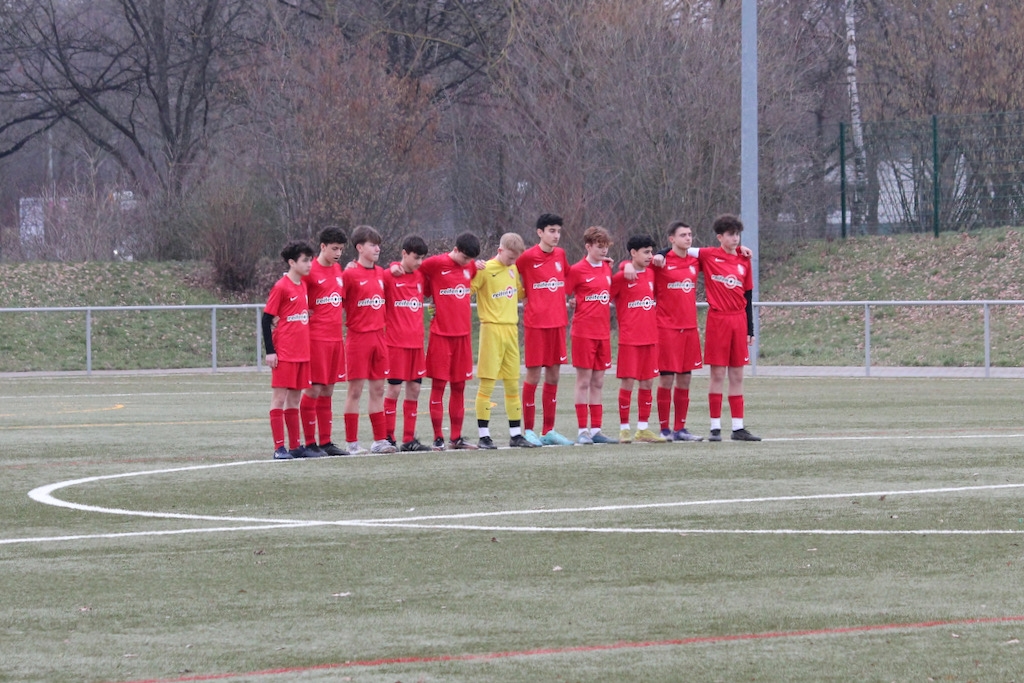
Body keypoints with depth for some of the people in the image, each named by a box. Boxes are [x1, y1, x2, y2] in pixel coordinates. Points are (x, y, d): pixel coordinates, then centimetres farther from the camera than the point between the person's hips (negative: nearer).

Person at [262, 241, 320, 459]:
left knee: (294, 398, 11)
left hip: (302, 353, 7)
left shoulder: (303, 286, 11)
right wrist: (270, 351, -13)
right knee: (279, 398, -4)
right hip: (284, 354, -7)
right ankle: (279, 448, -4)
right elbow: (266, 319, -10)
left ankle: (295, 446, 16)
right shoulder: (281, 287, -10)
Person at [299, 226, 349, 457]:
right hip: (316, 339, -7)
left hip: (335, 337, 7)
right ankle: (310, 443, -1)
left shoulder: (338, 270, 13)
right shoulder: (310, 271, -10)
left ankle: (326, 442, 13)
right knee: (313, 390, -5)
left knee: (328, 390, 10)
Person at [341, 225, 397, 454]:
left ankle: (380, 440, 12)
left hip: (378, 337, 6)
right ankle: (351, 442, 1)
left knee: (378, 389, 8)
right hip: (358, 337, -6)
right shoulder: (350, 274, -10)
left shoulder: (381, 273, 10)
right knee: (355, 389, -3)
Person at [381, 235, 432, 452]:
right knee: (394, 388, -4)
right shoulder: (389, 276, -8)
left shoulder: (420, 276, 10)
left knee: (414, 388, 6)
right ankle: (388, 437, 1)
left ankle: (409, 439, 11)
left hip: (416, 342, 6)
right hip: (396, 342, -6)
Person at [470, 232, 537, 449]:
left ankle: (516, 435, 15)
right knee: (487, 384, -5)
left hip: (511, 330, 7)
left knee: (513, 384, 10)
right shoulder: (485, 270, -8)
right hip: (492, 329, -7)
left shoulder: (513, 270, 13)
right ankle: (484, 435, -1)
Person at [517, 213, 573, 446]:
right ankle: (528, 430, 3)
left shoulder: (560, 255, 9)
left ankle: (548, 431, 13)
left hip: (557, 321, 6)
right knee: (534, 375, -4)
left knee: (553, 375, 8)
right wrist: (524, 297, -3)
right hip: (535, 322, -6)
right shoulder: (528, 257, -8)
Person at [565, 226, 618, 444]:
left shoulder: (607, 268, 11)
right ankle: (582, 430, 0)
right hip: (584, 331, -6)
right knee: (583, 381, -3)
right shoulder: (577, 270, -7)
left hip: (603, 332, 6)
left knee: (598, 382, 8)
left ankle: (596, 429, 11)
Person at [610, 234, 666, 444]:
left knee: (647, 382, 7)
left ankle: (643, 428, 13)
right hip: (629, 338, -6)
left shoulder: (651, 274, 10)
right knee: (628, 382, -4)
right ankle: (624, 429, 2)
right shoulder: (621, 277, -7)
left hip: (650, 337, 6)